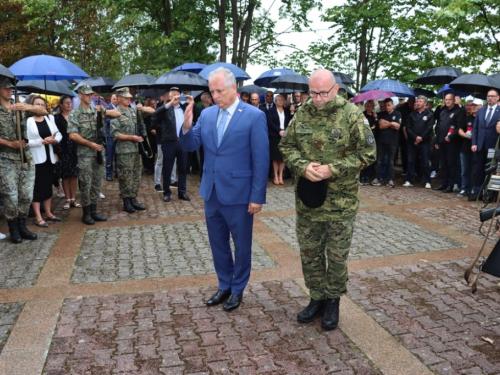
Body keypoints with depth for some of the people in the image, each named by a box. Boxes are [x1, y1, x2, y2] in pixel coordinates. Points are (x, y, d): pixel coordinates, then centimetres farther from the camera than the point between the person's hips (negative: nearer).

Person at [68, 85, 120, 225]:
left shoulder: (97, 111, 10)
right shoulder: (75, 114, -5)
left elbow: (117, 114, 9)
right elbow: (73, 135, -14)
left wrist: (104, 111, -9)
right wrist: (91, 144, -16)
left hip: (99, 152, 5)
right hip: (85, 154, -5)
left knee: (97, 184, 10)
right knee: (86, 184, 0)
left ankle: (94, 211, 20)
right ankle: (86, 213, 11)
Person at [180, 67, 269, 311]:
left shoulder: (254, 116, -12)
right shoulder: (206, 114, 4)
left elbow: (261, 160, -12)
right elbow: (190, 146, 4)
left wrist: (257, 196, -14)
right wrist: (186, 127, -17)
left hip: (238, 194, -5)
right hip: (211, 192, 5)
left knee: (241, 246, 12)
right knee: (218, 244, 18)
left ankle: (237, 289, 31)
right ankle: (224, 286, 37)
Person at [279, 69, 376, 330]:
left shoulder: (352, 115, -9)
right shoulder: (302, 114, 2)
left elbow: (367, 153, -10)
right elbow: (286, 146, 7)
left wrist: (332, 169, -19)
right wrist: (302, 166, -13)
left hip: (341, 202, -4)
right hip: (307, 199, 4)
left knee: (337, 256, 10)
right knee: (309, 253, 14)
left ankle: (333, 301, 30)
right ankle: (317, 298, 33)